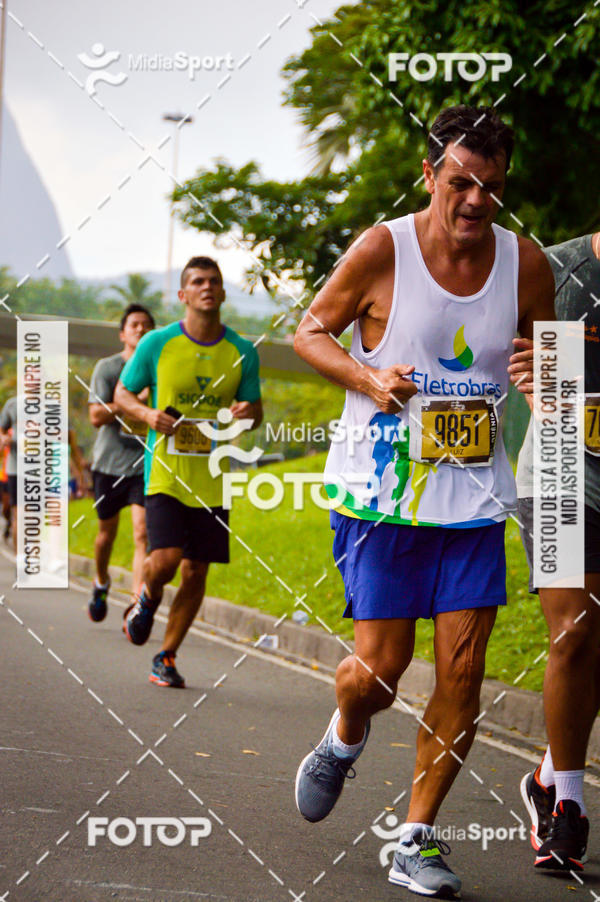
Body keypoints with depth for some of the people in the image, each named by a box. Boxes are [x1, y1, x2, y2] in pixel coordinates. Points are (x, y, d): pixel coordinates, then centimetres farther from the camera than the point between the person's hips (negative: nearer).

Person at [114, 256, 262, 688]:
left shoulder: (242, 352, 4)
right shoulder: (158, 344, -2)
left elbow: (255, 411, 14)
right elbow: (122, 393, 7)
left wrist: (248, 414, -11)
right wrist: (148, 414, -14)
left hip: (212, 478, 3)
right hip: (166, 471, -3)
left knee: (196, 571, 4)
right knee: (165, 559, -18)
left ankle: (167, 657, 20)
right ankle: (149, 599, 19)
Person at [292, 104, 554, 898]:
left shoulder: (525, 263, -1)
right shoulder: (382, 250, -10)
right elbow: (310, 332, 1)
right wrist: (367, 376, -17)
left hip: (474, 497, 3)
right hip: (381, 494, -3)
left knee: (463, 670, -3)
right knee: (381, 665, -3)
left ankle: (417, 838, 11)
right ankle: (344, 741, 34)